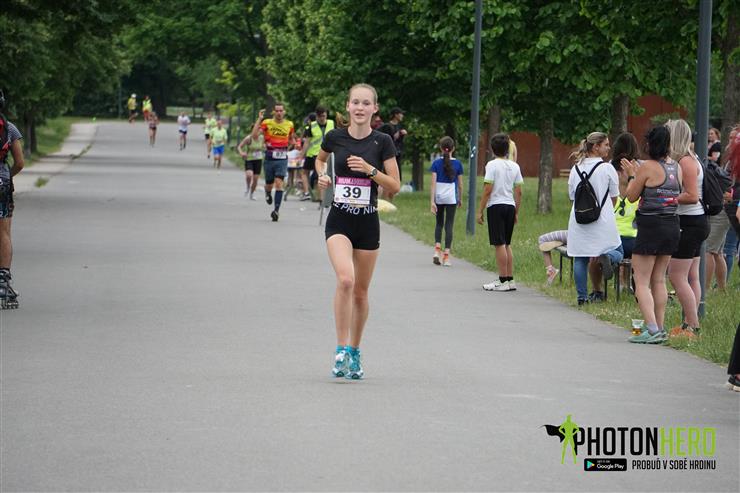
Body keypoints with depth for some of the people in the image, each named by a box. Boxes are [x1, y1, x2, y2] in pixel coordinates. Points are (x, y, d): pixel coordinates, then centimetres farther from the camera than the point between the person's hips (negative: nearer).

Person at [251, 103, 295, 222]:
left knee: (279, 183, -13)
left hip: (282, 158, 0)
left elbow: (291, 138, 24)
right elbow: (254, 135, -17)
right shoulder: (267, 123, -5)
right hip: (269, 158, 0)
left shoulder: (289, 124, 4)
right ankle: (268, 193, 49)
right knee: (269, 184, 12)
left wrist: (294, 143, 1)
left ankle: (277, 210, -14)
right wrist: (259, 119, -20)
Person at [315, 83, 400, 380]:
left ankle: (354, 352, 26)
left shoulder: (382, 142, -2)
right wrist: (321, 175, 3)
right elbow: (320, 158, 23)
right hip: (339, 221, -1)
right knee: (345, 279, -24)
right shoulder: (335, 137, 0)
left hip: (368, 223, 1)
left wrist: (370, 169, -16)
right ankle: (341, 350, -18)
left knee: (360, 291, 10)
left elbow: (395, 186, -2)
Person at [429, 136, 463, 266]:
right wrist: (460, 199, 16)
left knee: (439, 223, 17)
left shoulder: (436, 163, -4)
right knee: (449, 226, 3)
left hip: (439, 197, 1)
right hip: (451, 198, -1)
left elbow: (433, 183, -7)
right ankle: (446, 255, -2)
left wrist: (432, 201, -7)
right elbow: (460, 184, 2)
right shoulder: (457, 164, -2)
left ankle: (437, 249, 0)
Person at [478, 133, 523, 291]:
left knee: (499, 244, -4)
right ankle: (510, 280, 14)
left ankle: (503, 280, -5)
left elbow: (487, 190, -13)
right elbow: (519, 192, 10)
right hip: (510, 206, 6)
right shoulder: (514, 166, 9)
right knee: (507, 244, 14)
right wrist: (516, 212, 18)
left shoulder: (492, 165, -8)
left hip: (496, 206, -6)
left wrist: (480, 210, -8)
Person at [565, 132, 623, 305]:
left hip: (579, 222, 4)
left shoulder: (575, 169, 6)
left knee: (580, 259, 8)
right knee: (617, 252, 9)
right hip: (602, 222, -4)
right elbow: (614, 198, 1)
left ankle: (582, 297, 5)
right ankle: (606, 257, -25)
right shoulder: (607, 169, -7)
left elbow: (572, 196, 12)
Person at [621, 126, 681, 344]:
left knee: (642, 282, -4)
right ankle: (659, 328, 16)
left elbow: (632, 196, -6)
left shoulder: (648, 167, -13)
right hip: (672, 225, 7)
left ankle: (652, 329, -14)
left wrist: (632, 175, 12)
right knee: (659, 280, 15)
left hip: (650, 225, -7)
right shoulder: (677, 167, 6)